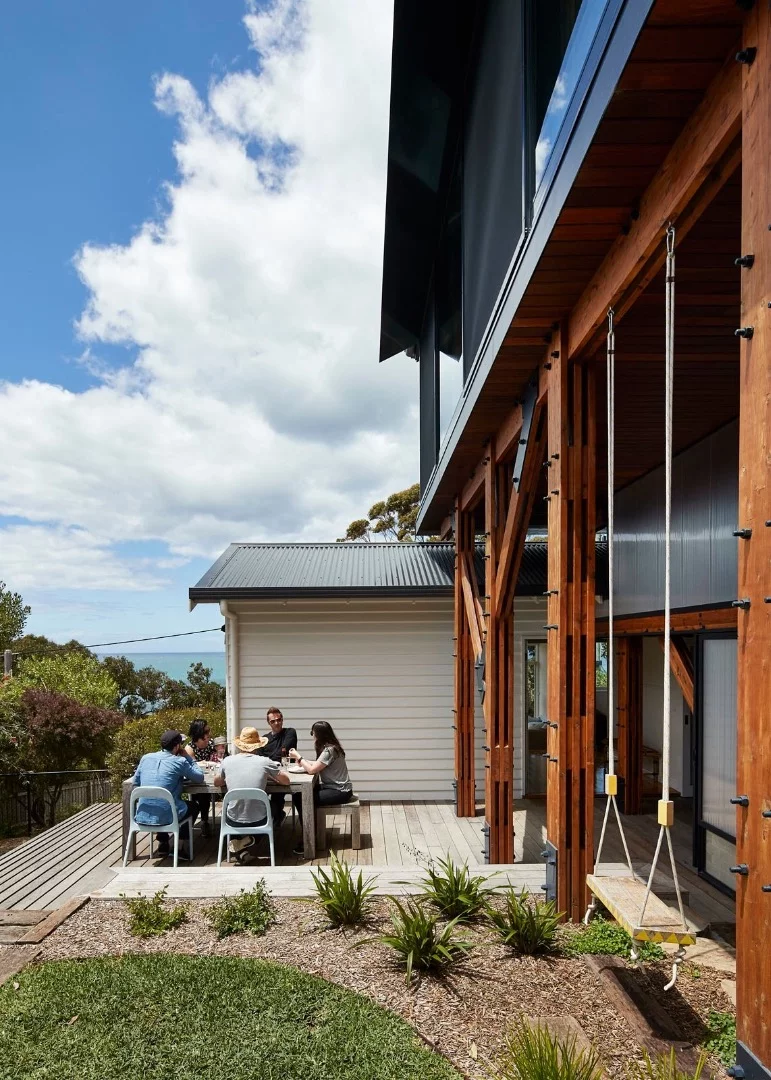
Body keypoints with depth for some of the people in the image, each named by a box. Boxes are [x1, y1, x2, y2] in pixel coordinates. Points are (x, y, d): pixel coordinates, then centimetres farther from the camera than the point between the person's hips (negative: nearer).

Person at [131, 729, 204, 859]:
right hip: (166, 817, -5)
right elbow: (199, 778, 4)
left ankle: (163, 843, 33)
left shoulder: (146, 758, 6)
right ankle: (178, 846, 21)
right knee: (193, 806, 26)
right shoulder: (179, 761, -6)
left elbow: (135, 781, 18)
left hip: (142, 817, 5)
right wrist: (186, 756, 11)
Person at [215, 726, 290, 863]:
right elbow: (286, 781, 5)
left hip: (233, 822, 3)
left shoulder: (228, 761, -4)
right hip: (258, 821, -3)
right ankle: (248, 841, 12)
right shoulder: (264, 762, -9)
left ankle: (237, 841, 16)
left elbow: (216, 783, 15)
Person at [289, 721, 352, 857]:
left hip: (339, 792, -9)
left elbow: (312, 770, -21)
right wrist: (302, 762, 0)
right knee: (298, 796, 0)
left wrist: (298, 757, -10)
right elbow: (317, 765, 11)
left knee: (304, 801, -16)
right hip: (333, 787, 9)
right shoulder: (329, 747, 9)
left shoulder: (329, 750, -20)